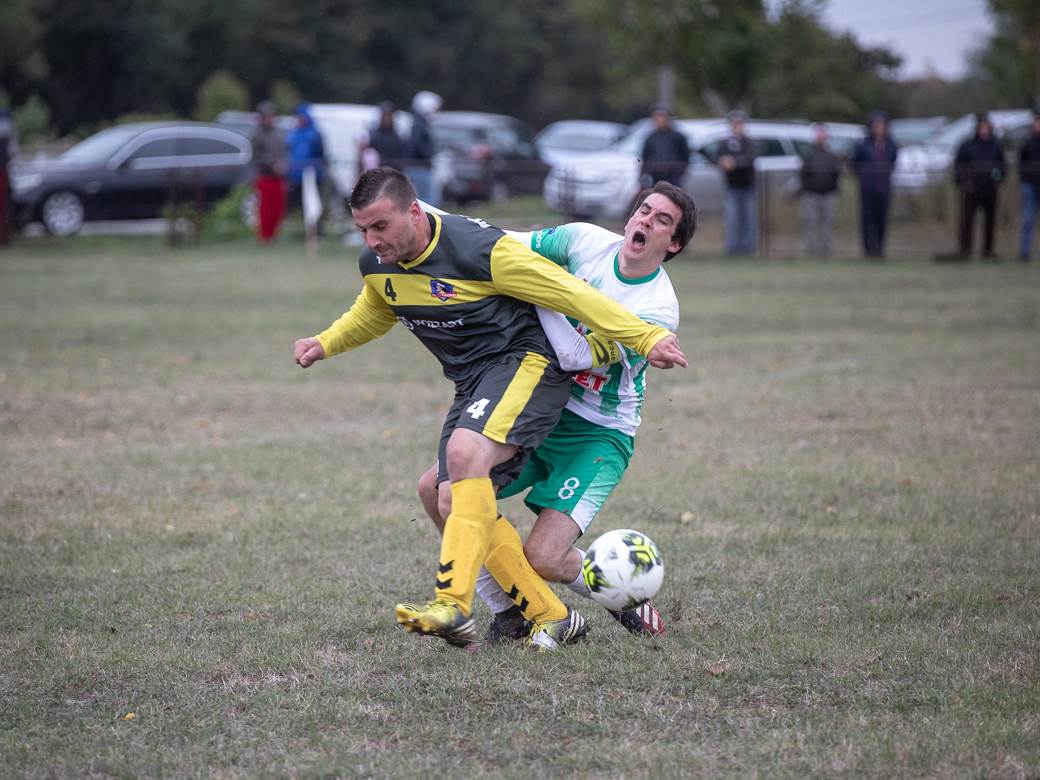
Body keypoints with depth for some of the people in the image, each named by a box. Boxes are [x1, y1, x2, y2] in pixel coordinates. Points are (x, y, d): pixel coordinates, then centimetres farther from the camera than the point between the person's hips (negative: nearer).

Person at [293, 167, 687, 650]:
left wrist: (647, 338, -15)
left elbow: (569, 293, -17)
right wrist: (325, 344, 11)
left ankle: (453, 605, -41)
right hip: (472, 384, 8)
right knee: (460, 505, -6)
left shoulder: (480, 250, -22)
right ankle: (551, 618, 2)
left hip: (526, 362, -8)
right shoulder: (375, 265, 0)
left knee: (465, 453, -32)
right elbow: (374, 313, 27)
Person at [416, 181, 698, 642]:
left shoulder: (659, 310, -21)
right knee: (437, 491, -6)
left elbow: (576, 355, -29)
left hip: (598, 435, -6)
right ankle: (507, 614, 9)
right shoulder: (587, 241, -5)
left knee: (541, 560, -19)